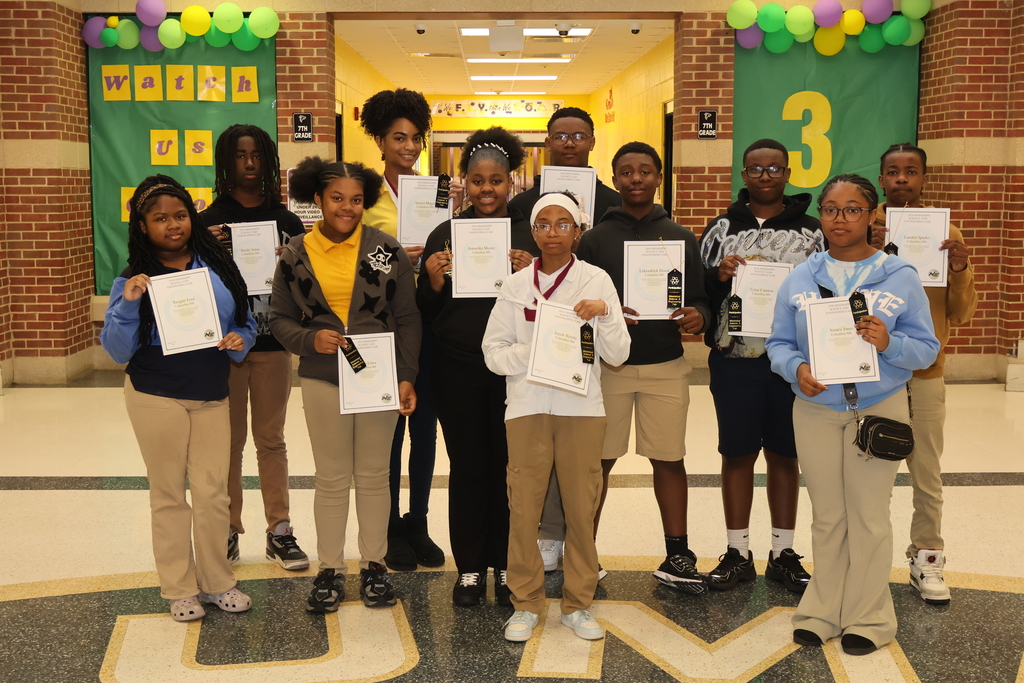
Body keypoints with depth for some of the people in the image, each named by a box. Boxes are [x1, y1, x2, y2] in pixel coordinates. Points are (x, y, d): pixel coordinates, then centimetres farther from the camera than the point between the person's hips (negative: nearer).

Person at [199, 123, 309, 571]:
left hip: (273, 343, 1)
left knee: (271, 439, 10)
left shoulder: (286, 221, 5)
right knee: (229, 440, 6)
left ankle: (279, 531, 16)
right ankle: (228, 530, 17)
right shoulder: (211, 220, 0)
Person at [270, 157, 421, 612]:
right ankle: (330, 569, 20)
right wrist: (309, 339, -15)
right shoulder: (296, 255, 0)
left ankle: (373, 565, 24)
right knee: (331, 478, 8)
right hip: (323, 381, 0)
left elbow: (407, 321, 0)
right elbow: (280, 319, 5)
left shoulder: (387, 251, -1)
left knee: (374, 475, 11)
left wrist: (406, 377, -7)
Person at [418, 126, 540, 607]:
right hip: (458, 369, 1)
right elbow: (426, 310, 8)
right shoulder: (445, 235, 6)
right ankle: (470, 567, 19)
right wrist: (434, 279, -11)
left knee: (510, 466, 5)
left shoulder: (531, 235, 4)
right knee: (467, 467, 6)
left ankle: (508, 566, 20)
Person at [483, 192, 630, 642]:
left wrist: (604, 314, -15)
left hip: (581, 407, 0)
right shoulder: (516, 285, 7)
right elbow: (493, 353, 3)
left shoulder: (597, 280, 3)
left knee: (582, 507, 3)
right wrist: (533, 351, -14)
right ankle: (526, 603, 14)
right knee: (523, 507, 0)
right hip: (526, 407, 1)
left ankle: (577, 604, 17)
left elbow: (618, 355, 1)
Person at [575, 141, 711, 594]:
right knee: (598, 461, 4)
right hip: (608, 365, -1)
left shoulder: (680, 238, 9)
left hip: (666, 365, 1)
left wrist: (698, 316, -12)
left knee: (669, 460, 6)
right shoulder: (596, 238, 4)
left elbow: (699, 298, 10)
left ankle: (676, 557, 17)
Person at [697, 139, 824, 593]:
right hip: (734, 357, 0)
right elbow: (697, 289, 5)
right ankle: (737, 553, 18)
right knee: (737, 453, 6)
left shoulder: (810, 231, 6)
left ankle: (783, 554, 21)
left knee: (785, 454, 9)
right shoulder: (722, 228, 6)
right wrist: (719, 275, -14)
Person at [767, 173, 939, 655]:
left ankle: (868, 616, 19)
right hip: (815, 411, 2)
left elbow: (926, 348, -3)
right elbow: (779, 343, 4)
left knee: (869, 515, 5)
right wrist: (796, 368, -17)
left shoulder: (901, 277, -2)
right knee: (827, 516, 9)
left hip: (880, 408, -2)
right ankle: (823, 610, 22)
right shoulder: (799, 279, 5)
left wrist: (890, 344, -23)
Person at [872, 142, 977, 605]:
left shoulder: (945, 234, 5)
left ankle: (926, 560, 19)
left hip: (925, 374, 1)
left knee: (927, 475, 7)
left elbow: (961, 314, 5)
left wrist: (960, 270, -13)